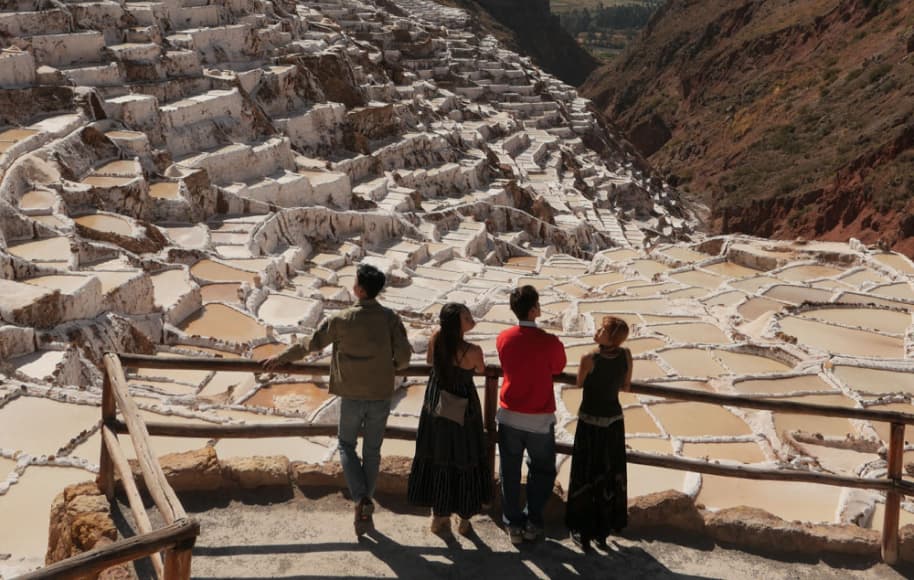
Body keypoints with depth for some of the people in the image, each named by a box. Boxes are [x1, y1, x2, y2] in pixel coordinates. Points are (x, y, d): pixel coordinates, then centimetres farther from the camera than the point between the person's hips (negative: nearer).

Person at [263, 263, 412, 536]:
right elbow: (404, 355, -9)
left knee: (346, 445, 18)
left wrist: (279, 358, 10)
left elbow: (308, 345, -4)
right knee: (372, 451, 15)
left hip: (352, 396, -2)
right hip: (381, 396, 2)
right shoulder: (390, 318, -9)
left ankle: (361, 498, -2)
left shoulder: (342, 320, -13)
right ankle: (365, 513, 20)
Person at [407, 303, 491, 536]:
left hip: (436, 408, 5)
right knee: (464, 461, 11)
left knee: (436, 460, 16)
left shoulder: (436, 339, -13)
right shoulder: (472, 351, -25)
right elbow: (481, 369, -3)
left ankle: (438, 516, 28)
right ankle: (464, 520, 22)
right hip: (463, 410, -4)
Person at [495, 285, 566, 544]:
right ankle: (532, 522, 19)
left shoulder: (503, 338, -6)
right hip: (540, 419, -3)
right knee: (542, 470, 17)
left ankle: (514, 524, 19)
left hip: (509, 415, 3)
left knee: (510, 472, 13)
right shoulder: (550, 343, -19)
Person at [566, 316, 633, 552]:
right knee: (610, 476, 17)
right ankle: (604, 529, 28)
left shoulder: (589, 359, -22)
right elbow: (626, 387, 2)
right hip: (614, 421, 4)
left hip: (590, 422, -4)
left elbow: (579, 384, -5)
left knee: (585, 477, 10)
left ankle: (583, 532, 18)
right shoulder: (626, 355, -9)